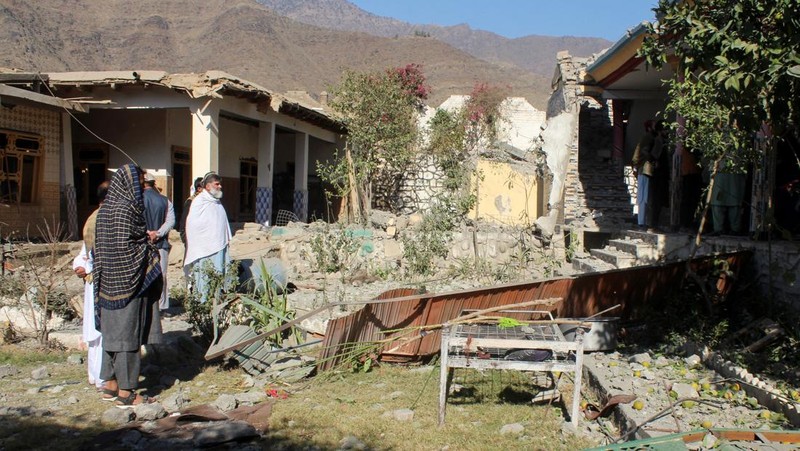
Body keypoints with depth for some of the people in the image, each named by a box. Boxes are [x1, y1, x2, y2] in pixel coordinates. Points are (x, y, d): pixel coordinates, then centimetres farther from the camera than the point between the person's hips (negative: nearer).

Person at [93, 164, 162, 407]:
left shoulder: (106, 207, 11)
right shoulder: (125, 208, -17)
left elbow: (101, 246, 16)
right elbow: (125, 246, -22)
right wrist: (149, 250, -8)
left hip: (110, 278, 9)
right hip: (129, 278, -9)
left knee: (112, 330, 16)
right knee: (127, 331, -3)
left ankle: (111, 382, 26)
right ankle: (125, 392, 3)